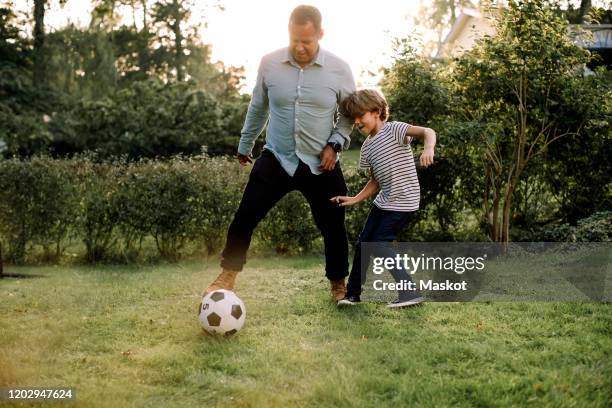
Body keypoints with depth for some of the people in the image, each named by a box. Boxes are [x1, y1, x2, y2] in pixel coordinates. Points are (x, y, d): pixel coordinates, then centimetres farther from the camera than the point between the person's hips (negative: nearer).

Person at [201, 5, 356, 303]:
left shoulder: (339, 70, -8)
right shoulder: (270, 63, -5)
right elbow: (257, 107, 10)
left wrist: (335, 144, -10)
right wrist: (244, 145, 20)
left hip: (321, 164, 0)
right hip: (276, 158, 0)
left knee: (332, 226, 9)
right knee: (244, 217, -5)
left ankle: (339, 284, 29)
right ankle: (228, 276, 11)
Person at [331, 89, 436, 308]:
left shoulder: (393, 129, -12)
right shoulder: (367, 147, 11)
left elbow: (427, 131, -25)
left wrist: (428, 149, -46)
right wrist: (354, 199, 10)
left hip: (403, 202, -8)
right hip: (383, 201, 8)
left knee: (380, 244, -12)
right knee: (362, 243, 8)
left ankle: (410, 292, -6)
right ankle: (352, 293, 20)